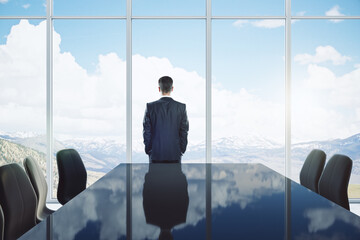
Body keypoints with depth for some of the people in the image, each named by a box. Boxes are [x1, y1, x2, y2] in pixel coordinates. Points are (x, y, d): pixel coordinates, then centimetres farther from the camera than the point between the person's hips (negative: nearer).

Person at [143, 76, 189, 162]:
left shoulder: (150, 106, -5)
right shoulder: (181, 107, -4)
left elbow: (146, 131, -2)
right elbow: (184, 131, 0)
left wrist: (148, 149, 9)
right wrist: (182, 150, 10)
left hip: (155, 153, 0)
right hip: (175, 153, 1)